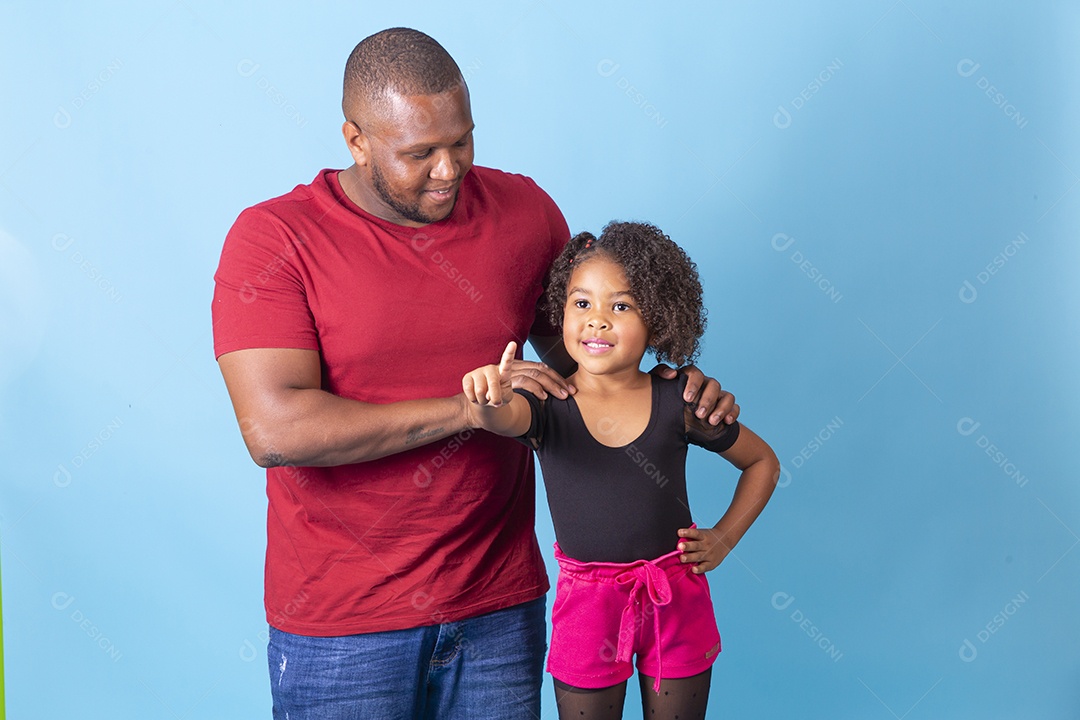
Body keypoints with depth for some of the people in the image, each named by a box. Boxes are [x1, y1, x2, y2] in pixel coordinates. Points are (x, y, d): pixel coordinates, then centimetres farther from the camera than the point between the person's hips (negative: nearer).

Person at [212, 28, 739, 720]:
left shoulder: (524, 210, 2)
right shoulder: (272, 238, -10)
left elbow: (576, 356, 16)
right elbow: (274, 429, -21)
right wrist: (467, 407, -21)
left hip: (499, 605, 4)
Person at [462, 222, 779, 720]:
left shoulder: (679, 403, -6)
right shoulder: (545, 404, -10)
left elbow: (762, 462, 9)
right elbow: (507, 418, -36)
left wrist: (723, 538, 0)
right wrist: (489, 402, -58)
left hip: (677, 599, 1)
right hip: (587, 602, -1)